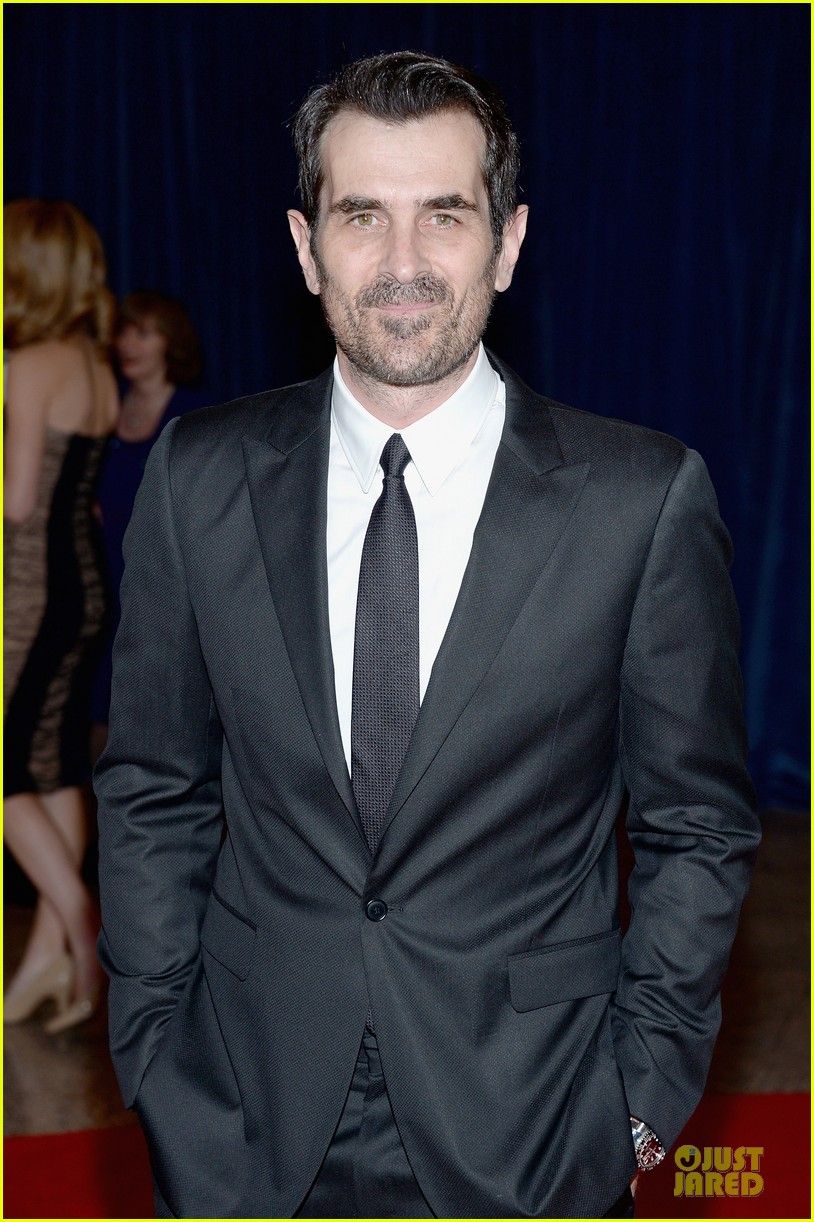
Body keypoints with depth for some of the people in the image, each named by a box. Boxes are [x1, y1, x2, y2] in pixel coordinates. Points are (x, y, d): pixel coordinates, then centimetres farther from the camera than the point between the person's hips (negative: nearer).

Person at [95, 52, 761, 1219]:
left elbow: (698, 826, -2)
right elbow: (152, 798, 3)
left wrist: (647, 1098, -3)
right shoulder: (201, 477, -4)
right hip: (251, 1118, 2)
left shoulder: (646, 497, -10)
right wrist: (155, 1062, 2)